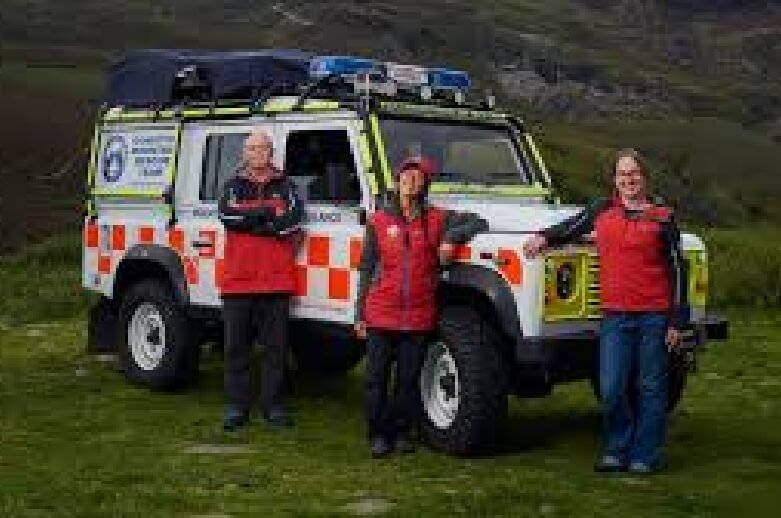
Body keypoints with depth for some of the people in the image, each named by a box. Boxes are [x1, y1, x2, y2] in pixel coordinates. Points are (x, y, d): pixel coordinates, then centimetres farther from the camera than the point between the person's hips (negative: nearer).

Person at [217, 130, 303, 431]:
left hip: (276, 281, 0)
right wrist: (268, 214, -10)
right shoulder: (234, 187, 11)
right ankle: (236, 406, 13)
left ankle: (273, 405, 13)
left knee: (276, 346, 4)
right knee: (236, 346, 4)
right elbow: (226, 214, -10)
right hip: (238, 279, 0)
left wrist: (249, 221, -11)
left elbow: (293, 220, -9)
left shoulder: (285, 187, 10)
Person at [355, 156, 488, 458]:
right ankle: (378, 436, 16)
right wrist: (360, 314, 5)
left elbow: (477, 223, 8)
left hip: (418, 315, 1)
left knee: (409, 380, 7)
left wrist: (451, 238, -11)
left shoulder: (437, 219, 5)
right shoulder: (378, 221, 5)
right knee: (376, 379, 3)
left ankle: (402, 433, 21)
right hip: (381, 314, 0)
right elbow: (367, 270, 7)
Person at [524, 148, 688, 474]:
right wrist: (545, 237, 5)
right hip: (615, 315, 2)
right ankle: (617, 450, 16)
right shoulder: (601, 211, 10)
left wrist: (676, 321, -3)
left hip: (654, 315, -2)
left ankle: (645, 455, 17)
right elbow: (571, 228, 27)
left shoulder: (662, 218, 1)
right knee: (612, 389, -2)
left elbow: (676, 271, 1)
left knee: (650, 388, 6)